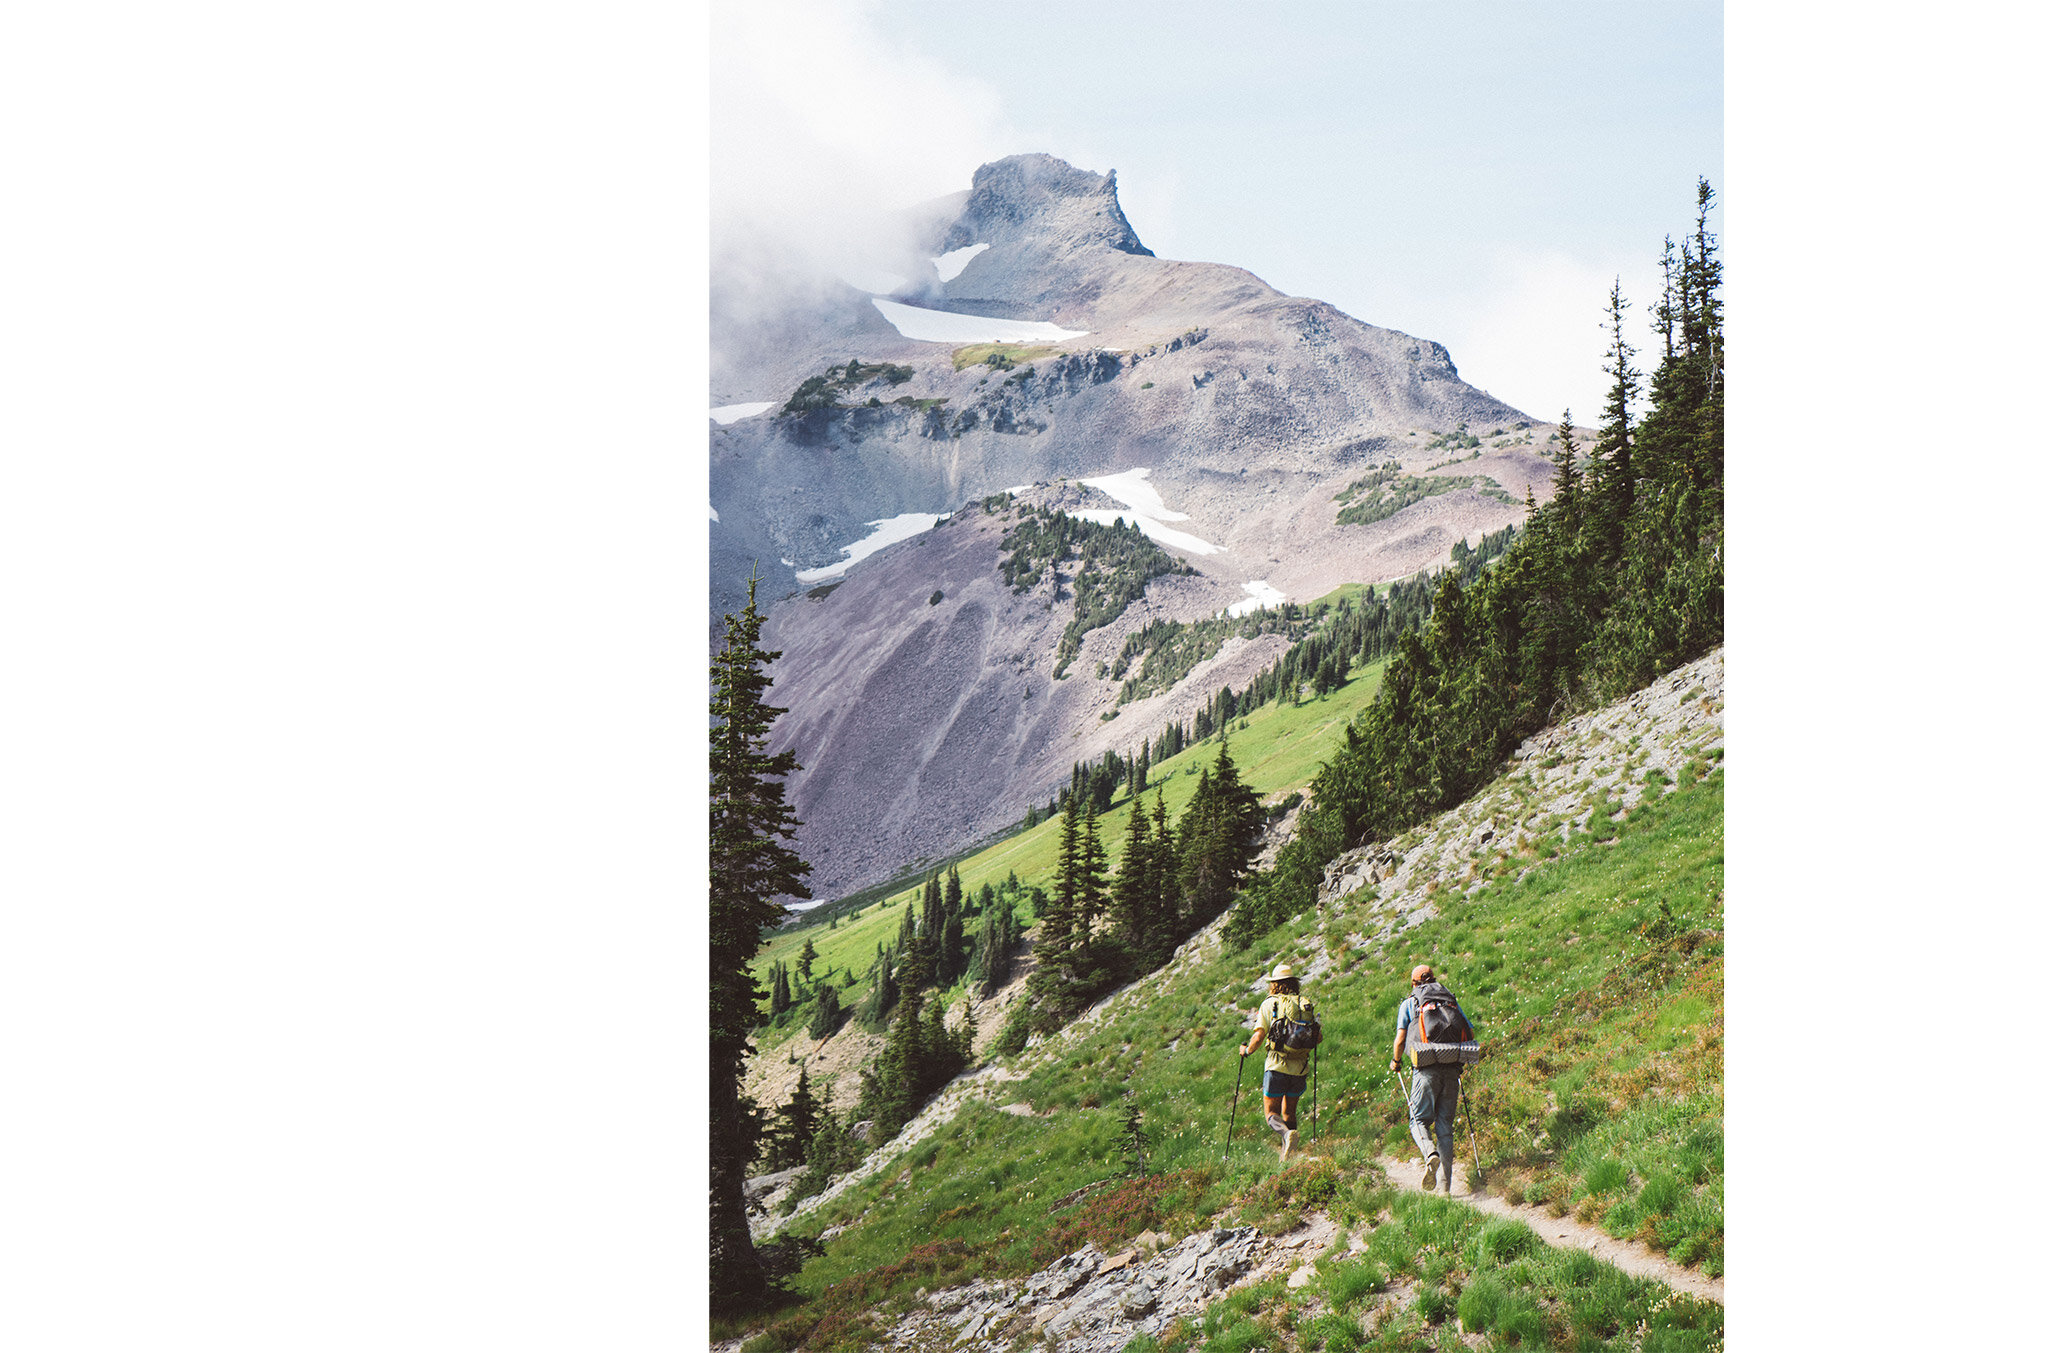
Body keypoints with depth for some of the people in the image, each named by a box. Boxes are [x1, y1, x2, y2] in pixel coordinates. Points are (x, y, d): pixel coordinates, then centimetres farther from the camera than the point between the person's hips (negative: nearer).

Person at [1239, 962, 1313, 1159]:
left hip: (1277, 1066, -4)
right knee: (1288, 1112, 19)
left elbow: (1259, 1035, -9)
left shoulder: (1269, 1004, -1)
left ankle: (1287, 1133, -28)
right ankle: (1287, 1155, 11)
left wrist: (1246, 1050, 10)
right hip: (1300, 1068, 4)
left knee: (1272, 1114, 2)